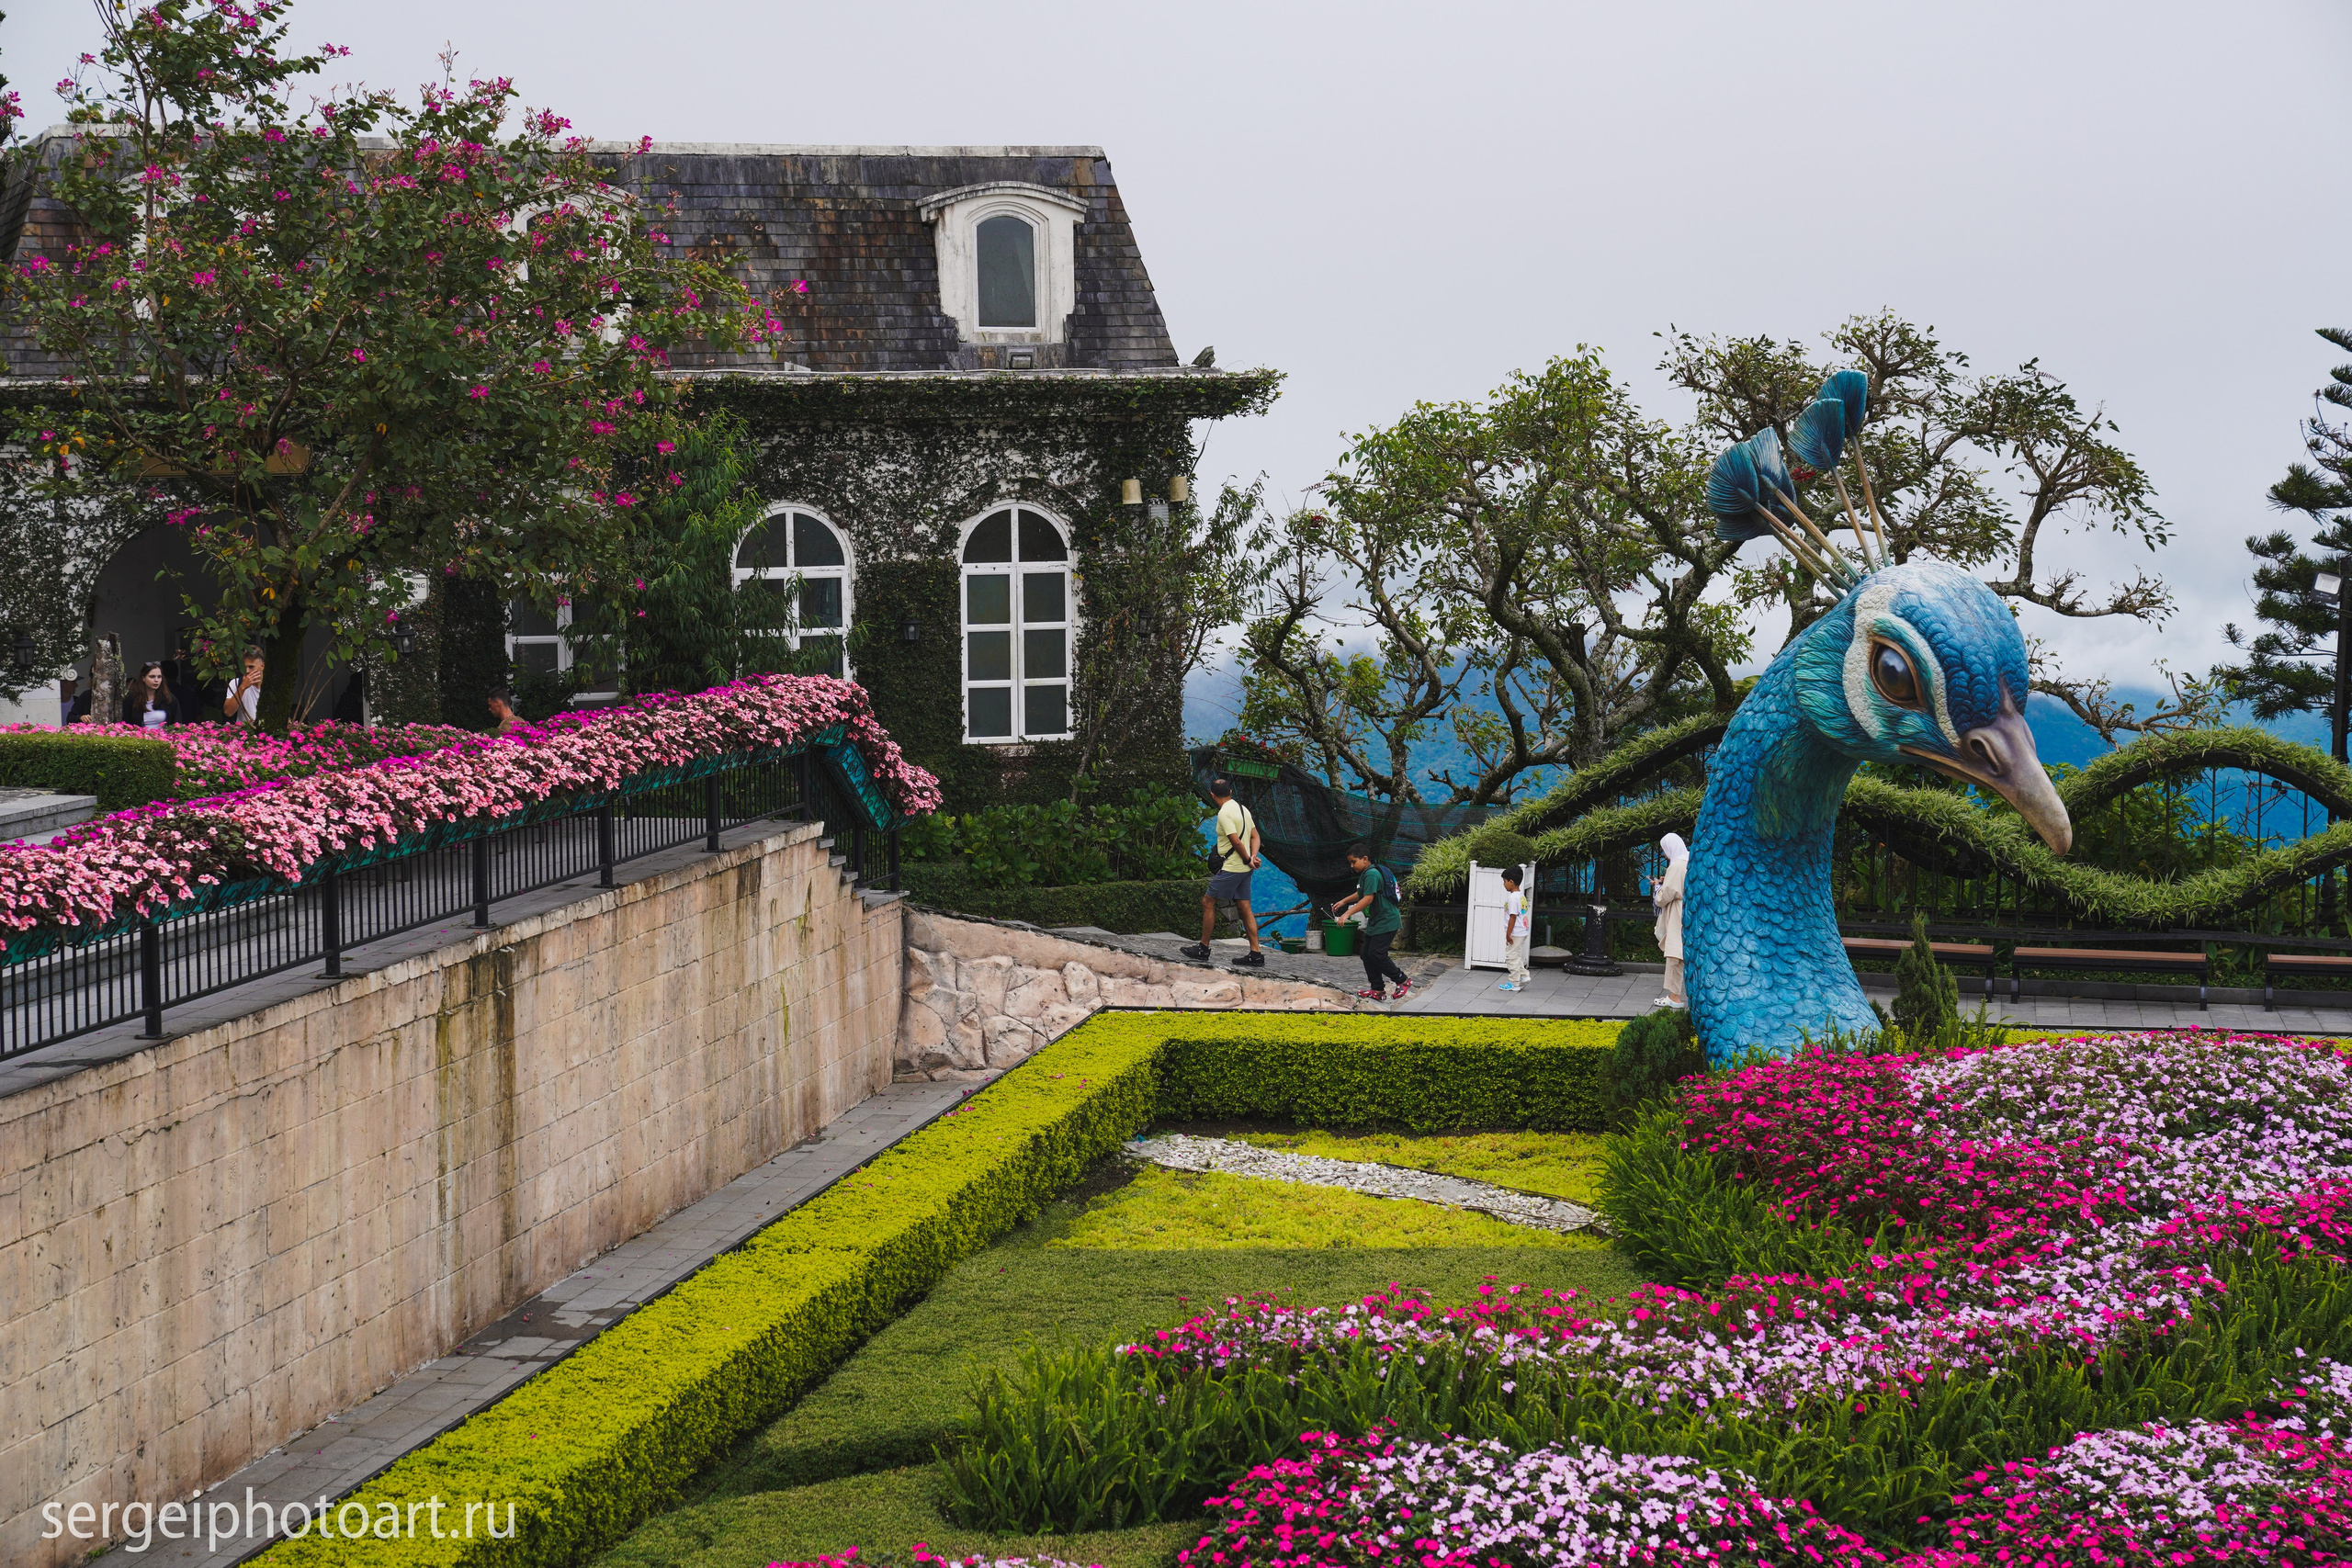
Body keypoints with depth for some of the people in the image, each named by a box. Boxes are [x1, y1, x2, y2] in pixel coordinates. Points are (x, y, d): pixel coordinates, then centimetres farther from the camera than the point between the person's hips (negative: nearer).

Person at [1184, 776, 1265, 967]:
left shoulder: (1224, 813, -16)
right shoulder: (1243, 808, 12)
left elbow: (1236, 842, -20)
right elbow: (1255, 836, 12)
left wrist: (1247, 859, -7)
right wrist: (1253, 857, 0)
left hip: (1231, 868, -9)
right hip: (1244, 870, 9)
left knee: (1208, 901, 2)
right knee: (1245, 908, 8)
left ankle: (1203, 948, 8)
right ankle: (1255, 954, 4)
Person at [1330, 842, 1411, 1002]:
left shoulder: (1372, 874, -19)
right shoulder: (1365, 875, 13)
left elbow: (1368, 899, -27)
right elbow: (1360, 894, 30)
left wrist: (1347, 913, -28)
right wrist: (1344, 902, 18)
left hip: (1386, 921, -11)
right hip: (1375, 921, 11)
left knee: (1376, 954, -13)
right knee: (1366, 954, 7)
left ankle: (1402, 981, 1)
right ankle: (1377, 990, 11)